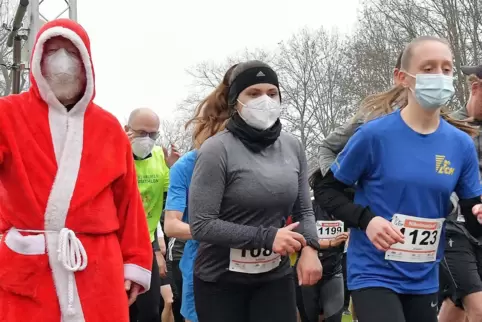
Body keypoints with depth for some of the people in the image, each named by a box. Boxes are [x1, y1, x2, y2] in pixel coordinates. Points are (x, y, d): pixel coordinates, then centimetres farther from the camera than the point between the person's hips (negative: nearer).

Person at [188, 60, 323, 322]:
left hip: (276, 276, 4)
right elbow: (200, 224, -18)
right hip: (220, 280, -4)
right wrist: (266, 237, -22)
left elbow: (304, 210, 10)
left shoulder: (292, 147, 3)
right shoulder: (217, 150, -14)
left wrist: (309, 247, -11)